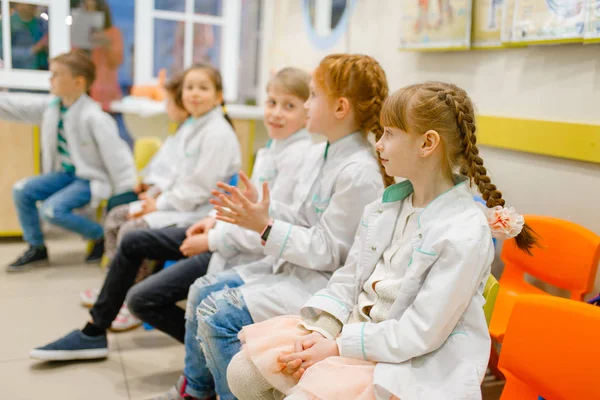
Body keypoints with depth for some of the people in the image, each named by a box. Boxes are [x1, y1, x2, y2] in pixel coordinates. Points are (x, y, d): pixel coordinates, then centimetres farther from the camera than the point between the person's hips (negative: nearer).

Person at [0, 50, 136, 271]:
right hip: (64, 173, 8)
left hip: (90, 179, -8)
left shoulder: (93, 117, -21)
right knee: (21, 190, -4)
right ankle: (36, 248, 13)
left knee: (53, 209, -24)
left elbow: (115, 154, -21)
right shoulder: (50, 107, 2)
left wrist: (128, 194, -22)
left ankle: (102, 235, 0)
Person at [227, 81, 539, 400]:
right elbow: (348, 278, 8)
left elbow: (419, 334, -21)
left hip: (409, 364, -7)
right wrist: (320, 331, -7)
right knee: (243, 372, -1)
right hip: (355, 328, 7)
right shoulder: (385, 207, 3)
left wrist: (338, 347, -16)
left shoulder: (465, 234, -21)